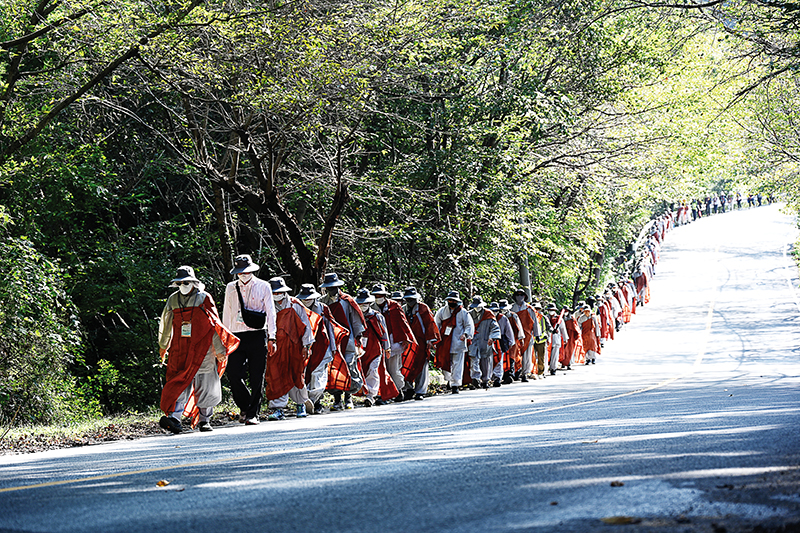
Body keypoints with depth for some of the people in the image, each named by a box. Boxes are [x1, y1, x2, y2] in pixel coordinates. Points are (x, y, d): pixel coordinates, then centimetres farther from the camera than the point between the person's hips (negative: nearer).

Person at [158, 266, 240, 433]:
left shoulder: (204, 299, -2)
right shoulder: (173, 300, 9)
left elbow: (214, 325, -2)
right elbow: (166, 324, 23)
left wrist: (220, 350, -4)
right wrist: (163, 345, 32)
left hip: (202, 349, -2)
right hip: (180, 351, 2)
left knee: (205, 387, 2)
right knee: (180, 383, -10)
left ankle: (204, 420, 16)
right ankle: (174, 418, -20)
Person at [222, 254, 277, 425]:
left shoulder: (263, 286, 6)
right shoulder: (231, 288, 14)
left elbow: (270, 313, 5)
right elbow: (226, 314, 18)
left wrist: (271, 338, -3)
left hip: (258, 336, -2)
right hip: (237, 337, 2)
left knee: (257, 378, -2)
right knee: (234, 374, -8)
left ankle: (253, 414, 7)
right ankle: (244, 406, 16)